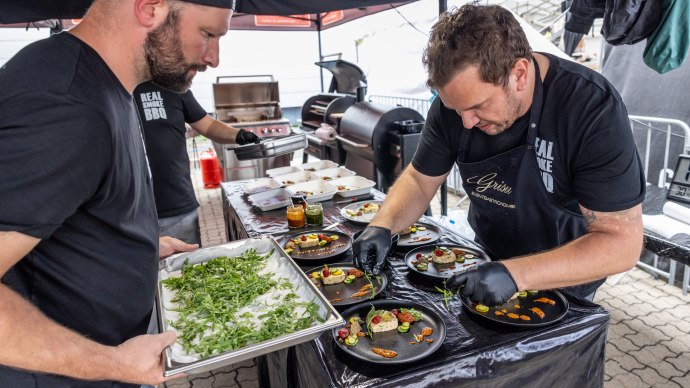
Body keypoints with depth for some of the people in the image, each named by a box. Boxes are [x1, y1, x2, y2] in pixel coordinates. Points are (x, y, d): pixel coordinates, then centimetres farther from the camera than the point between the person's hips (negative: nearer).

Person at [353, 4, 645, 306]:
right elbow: (420, 180, -3)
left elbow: (622, 241, -27)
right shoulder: (458, 97, -13)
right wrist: (383, 225, -23)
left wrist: (515, 273, -40)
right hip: (486, 259, 3)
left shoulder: (592, 109, -27)